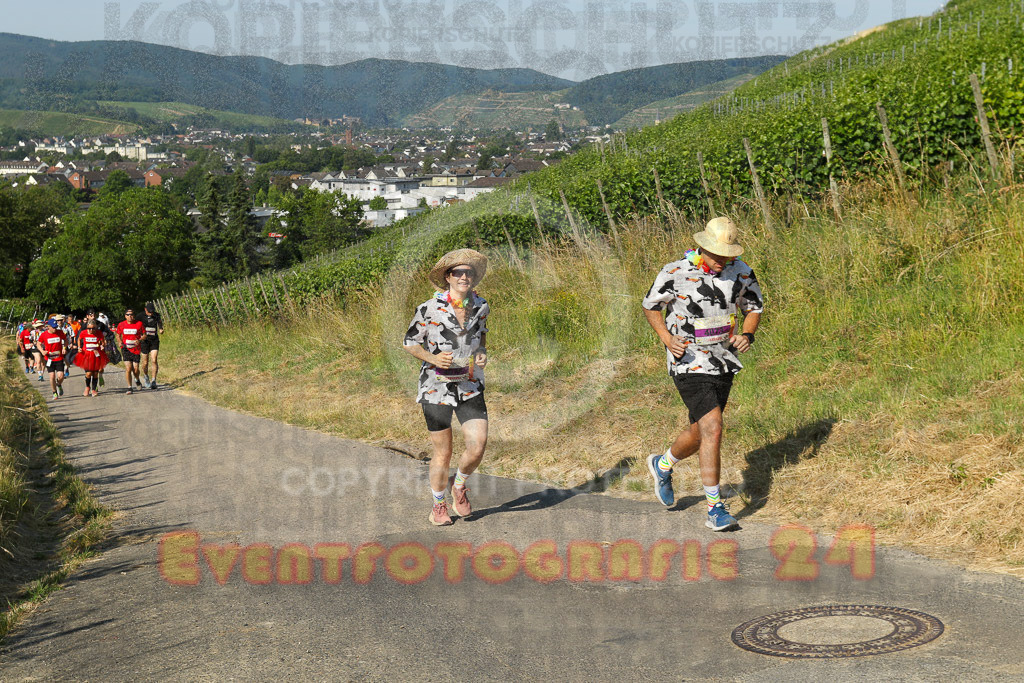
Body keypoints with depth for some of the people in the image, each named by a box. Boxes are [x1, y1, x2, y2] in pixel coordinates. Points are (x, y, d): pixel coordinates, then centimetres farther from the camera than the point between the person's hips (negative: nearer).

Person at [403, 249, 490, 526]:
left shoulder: (481, 307, 1)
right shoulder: (430, 309, -12)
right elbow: (409, 343, -2)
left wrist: (482, 354, 0)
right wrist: (433, 358, -19)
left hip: (470, 386, 3)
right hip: (437, 386, -3)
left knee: (478, 447, -9)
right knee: (443, 453, 4)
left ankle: (459, 484, 23)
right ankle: (438, 505, 27)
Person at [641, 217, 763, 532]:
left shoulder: (742, 273, -3)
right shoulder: (675, 273, -15)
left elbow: (754, 307, 12)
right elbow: (651, 306, 0)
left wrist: (747, 334, -8)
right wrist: (666, 338, -15)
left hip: (723, 361, 6)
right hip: (689, 362, -6)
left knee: (701, 433, 16)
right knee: (712, 428, -19)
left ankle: (662, 465, 47)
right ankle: (715, 509, -12)